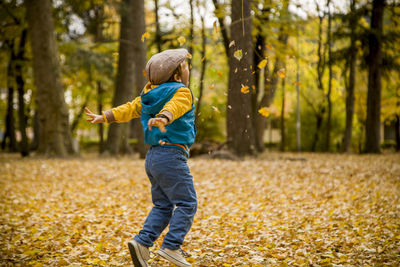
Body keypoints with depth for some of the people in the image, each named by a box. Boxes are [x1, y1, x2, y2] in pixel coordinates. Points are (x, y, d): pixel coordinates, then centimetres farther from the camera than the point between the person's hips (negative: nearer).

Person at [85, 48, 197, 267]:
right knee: (187, 203, -4)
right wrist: (164, 118, -50)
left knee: (162, 206, 13)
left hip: (153, 156, 9)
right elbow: (173, 107, -29)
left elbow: (129, 109, 19)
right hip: (171, 156, -9)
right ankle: (171, 246, -11)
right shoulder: (181, 93, -8)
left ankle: (142, 242, 1)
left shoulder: (149, 95, 16)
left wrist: (103, 117, 27)